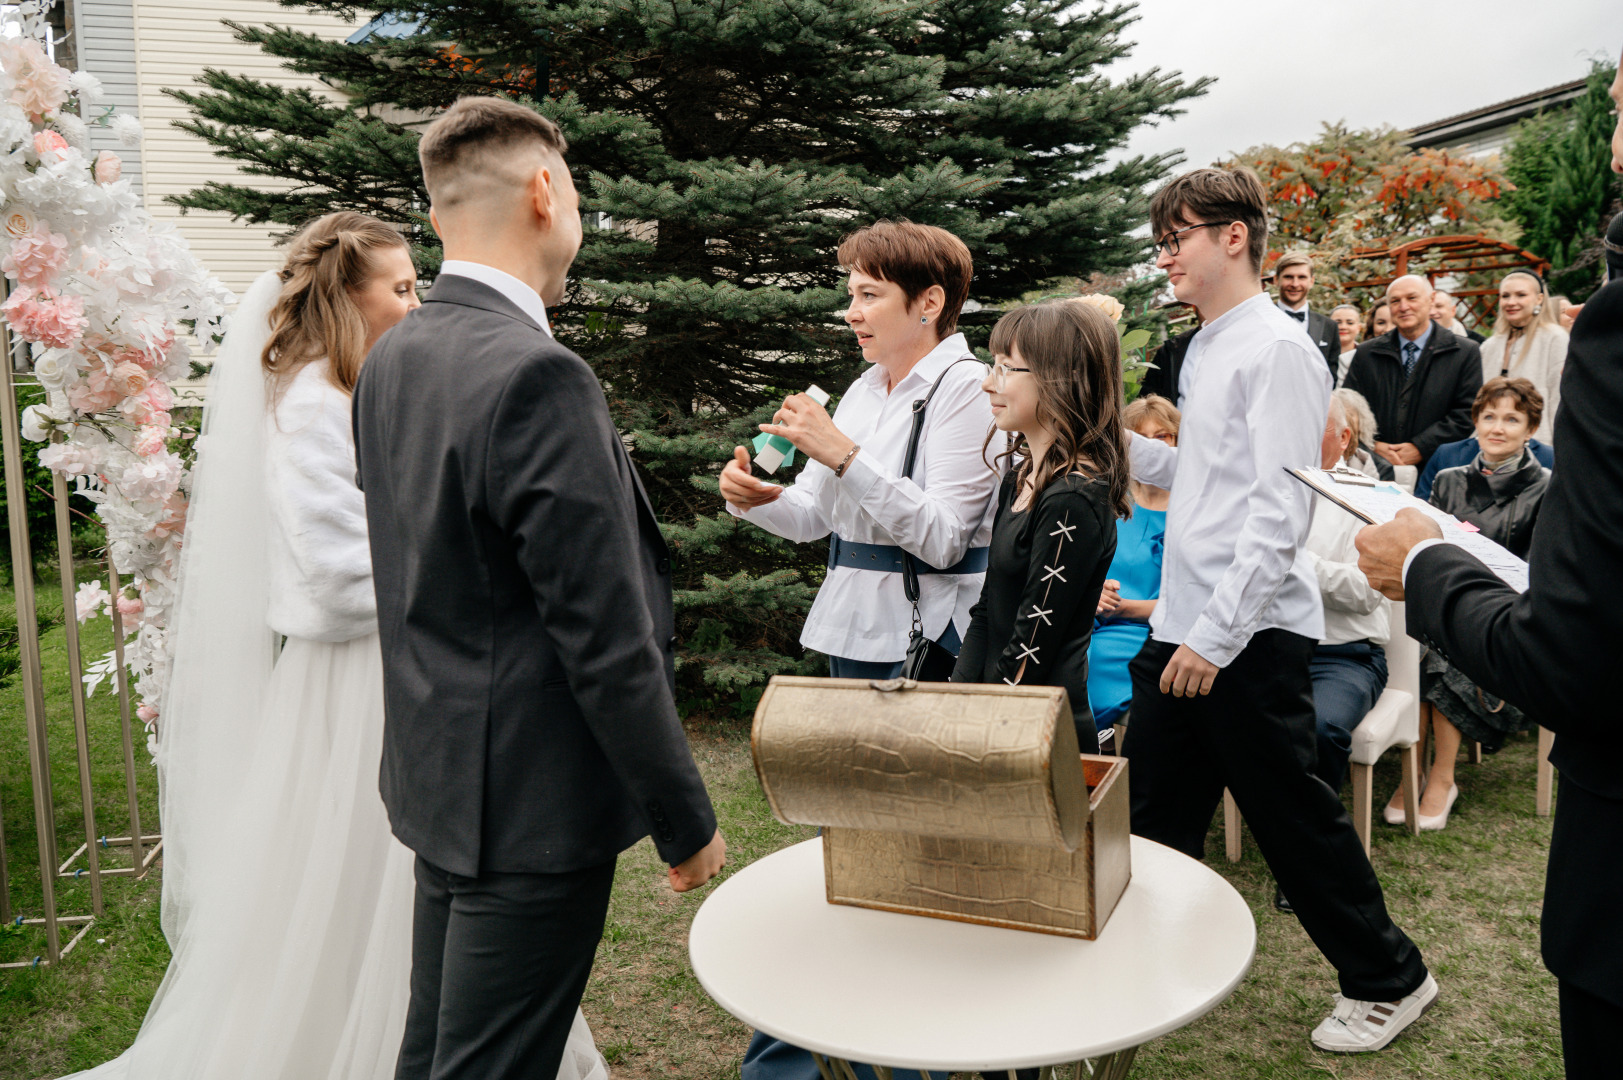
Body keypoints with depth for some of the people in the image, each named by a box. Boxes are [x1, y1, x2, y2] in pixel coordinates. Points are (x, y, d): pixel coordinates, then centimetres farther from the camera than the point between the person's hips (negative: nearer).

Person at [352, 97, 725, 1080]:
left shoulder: (391, 360, 5)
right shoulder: (540, 378, -23)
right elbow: (607, 642, -22)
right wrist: (688, 822, -12)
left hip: (437, 776, 9)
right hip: (533, 804, -9)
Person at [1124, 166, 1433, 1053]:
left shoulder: (1279, 350, -13)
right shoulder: (1205, 350, 15)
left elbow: (1280, 512, -20)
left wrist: (1217, 635, -22)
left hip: (1250, 639, -8)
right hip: (1181, 627, 8)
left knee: (1292, 816, 5)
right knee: (1153, 819, 14)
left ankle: (1386, 978, 26)